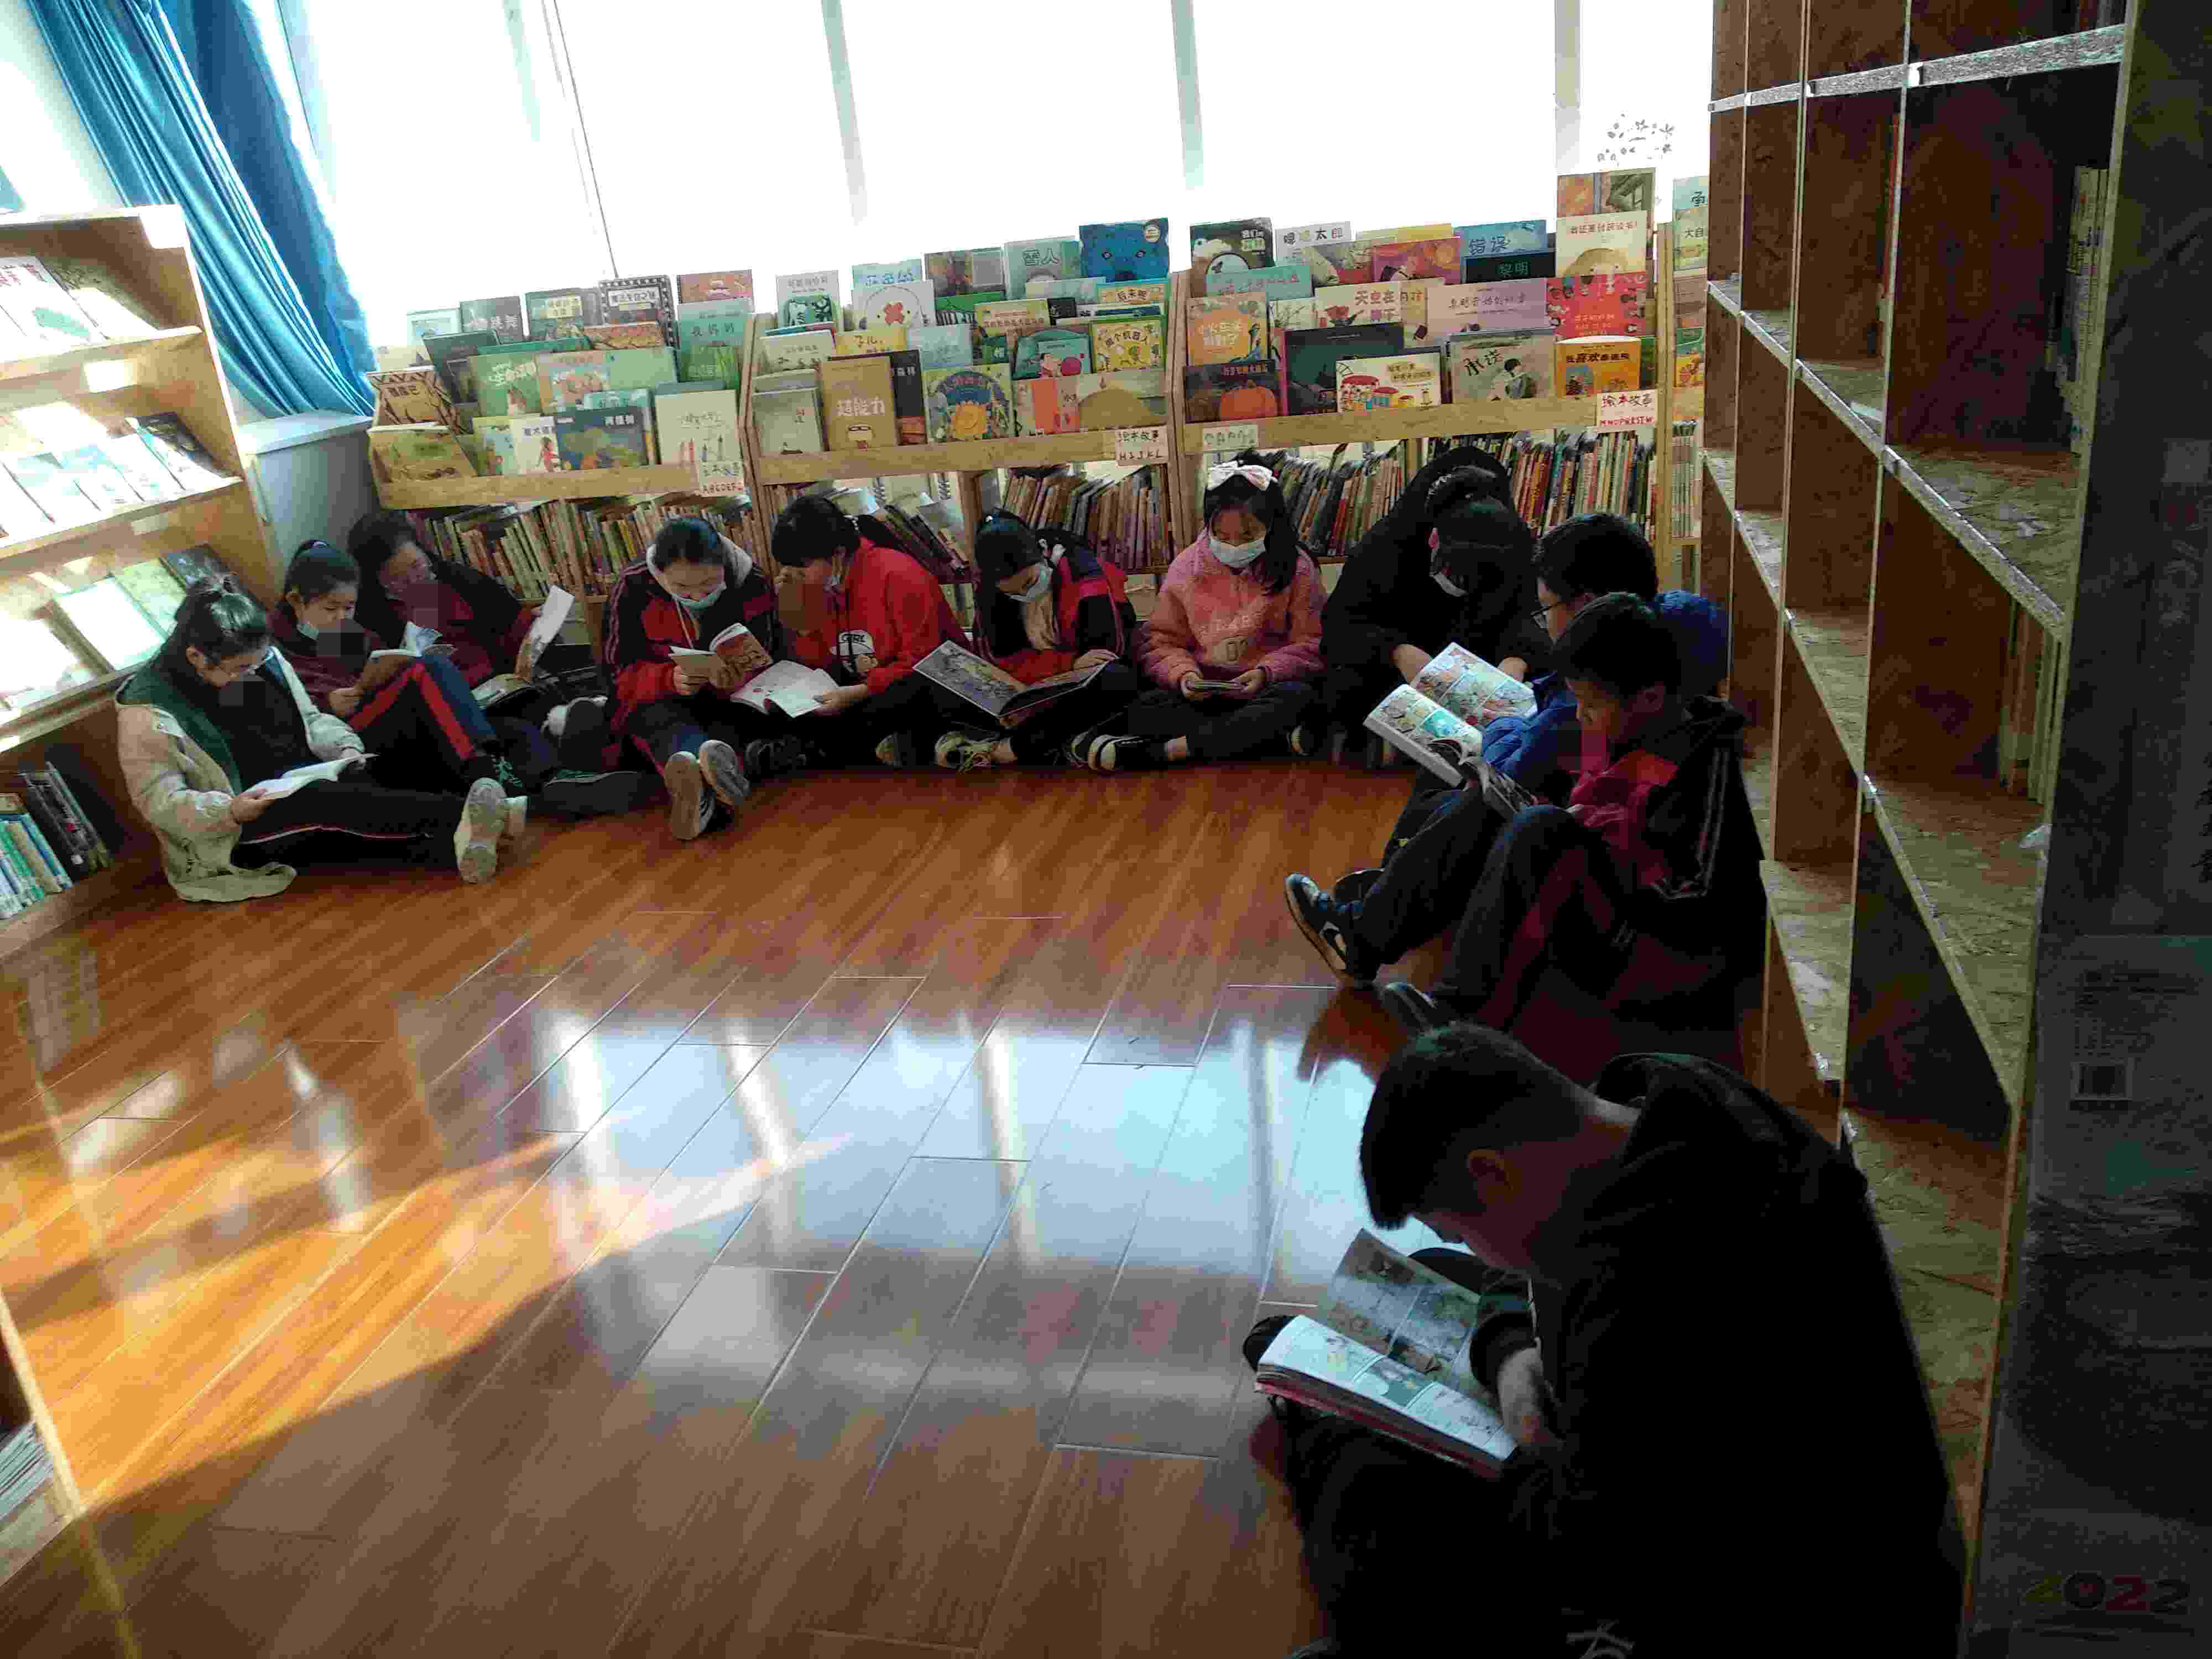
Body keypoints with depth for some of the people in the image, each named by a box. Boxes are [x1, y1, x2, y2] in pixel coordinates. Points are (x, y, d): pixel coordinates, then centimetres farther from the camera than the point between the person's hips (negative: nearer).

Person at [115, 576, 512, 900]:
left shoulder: (264, 661, 3)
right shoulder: (149, 713, -15)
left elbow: (310, 721, 14)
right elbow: (159, 801, -15)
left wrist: (346, 749, -7)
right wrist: (231, 811, -30)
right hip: (231, 833, -6)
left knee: (378, 774, -23)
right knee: (321, 799, -35)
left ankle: (463, 834, -49)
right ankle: (460, 816, -51)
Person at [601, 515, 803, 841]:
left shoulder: (753, 584, -12)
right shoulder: (631, 590, -14)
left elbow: (760, 666, -11)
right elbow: (622, 674, -13)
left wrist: (735, 679, -36)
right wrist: (671, 679, -35)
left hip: (734, 699, 1)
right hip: (658, 701, -1)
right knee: (661, 719, -36)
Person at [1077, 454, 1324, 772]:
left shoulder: (1295, 568, -1)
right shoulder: (1187, 567, 3)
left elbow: (1310, 644, -1)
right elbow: (1160, 641, 5)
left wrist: (1266, 672, -20)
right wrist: (1183, 674, -16)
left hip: (1267, 688, -1)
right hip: (1202, 692, 1)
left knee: (1299, 698, -37)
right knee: (1143, 710, -27)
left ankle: (1166, 750, -35)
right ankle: (1278, 738, -32)